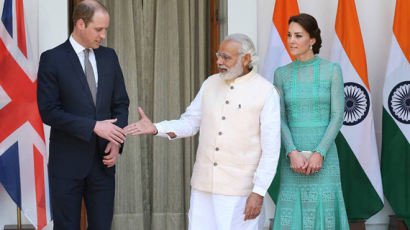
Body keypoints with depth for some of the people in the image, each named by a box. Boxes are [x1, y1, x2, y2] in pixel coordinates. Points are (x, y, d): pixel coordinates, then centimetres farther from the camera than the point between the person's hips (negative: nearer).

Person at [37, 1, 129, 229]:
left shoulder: (109, 57, 9)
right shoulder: (52, 59, -6)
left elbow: (121, 103, 12)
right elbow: (48, 111, -12)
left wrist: (117, 141, -4)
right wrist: (94, 126, -18)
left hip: (103, 159, 4)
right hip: (67, 162, -4)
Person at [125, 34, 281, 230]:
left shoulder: (266, 92, -9)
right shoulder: (211, 84, 7)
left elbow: (271, 149, -10)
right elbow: (189, 123, 12)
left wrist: (258, 193, -14)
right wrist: (155, 129, -5)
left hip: (240, 189, -5)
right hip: (204, 184, 5)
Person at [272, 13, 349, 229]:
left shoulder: (332, 70, -2)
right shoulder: (281, 74, 5)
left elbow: (337, 117, -7)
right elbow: (280, 120, 0)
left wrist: (319, 154, -18)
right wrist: (293, 154, -16)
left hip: (324, 156, -2)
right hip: (293, 157, 2)